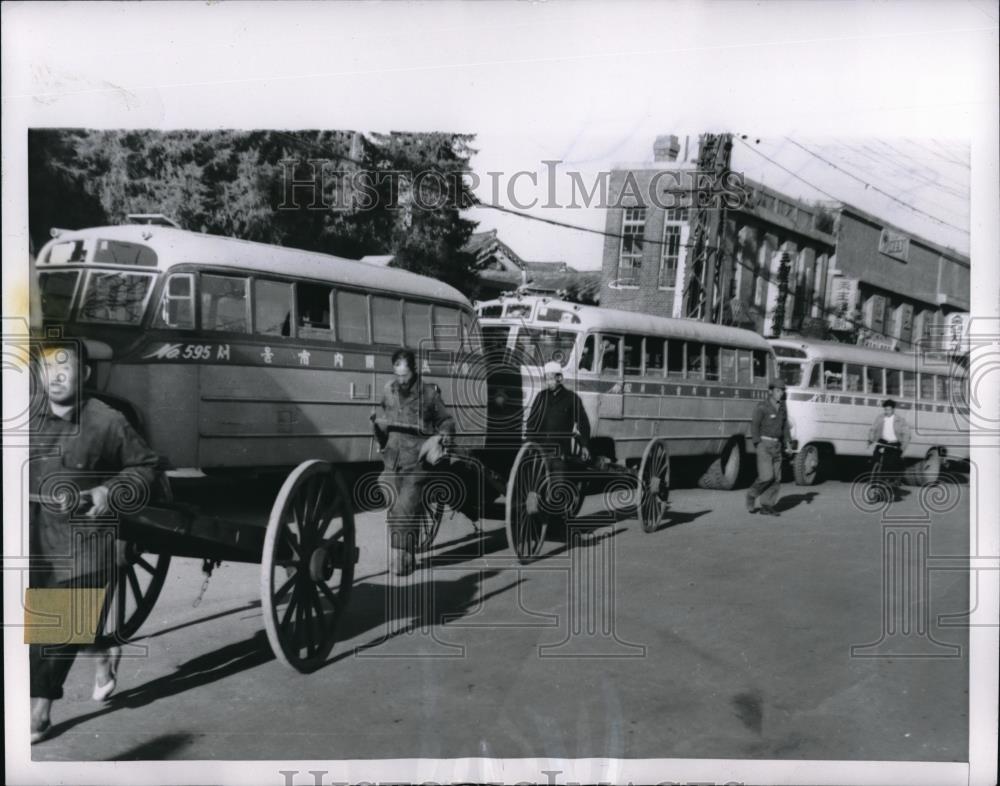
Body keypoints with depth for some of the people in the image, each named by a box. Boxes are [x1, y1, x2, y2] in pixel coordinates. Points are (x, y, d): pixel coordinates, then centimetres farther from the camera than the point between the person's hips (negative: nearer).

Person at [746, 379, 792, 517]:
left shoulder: (781, 408, 10)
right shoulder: (762, 407, -10)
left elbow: (785, 427, 15)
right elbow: (754, 426, -11)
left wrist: (788, 443, 4)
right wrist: (758, 445, -16)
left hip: (777, 446, 6)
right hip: (764, 444, -6)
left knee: (776, 478, 1)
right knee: (766, 476, -15)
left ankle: (767, 506, 8)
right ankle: (752, 495, 8)